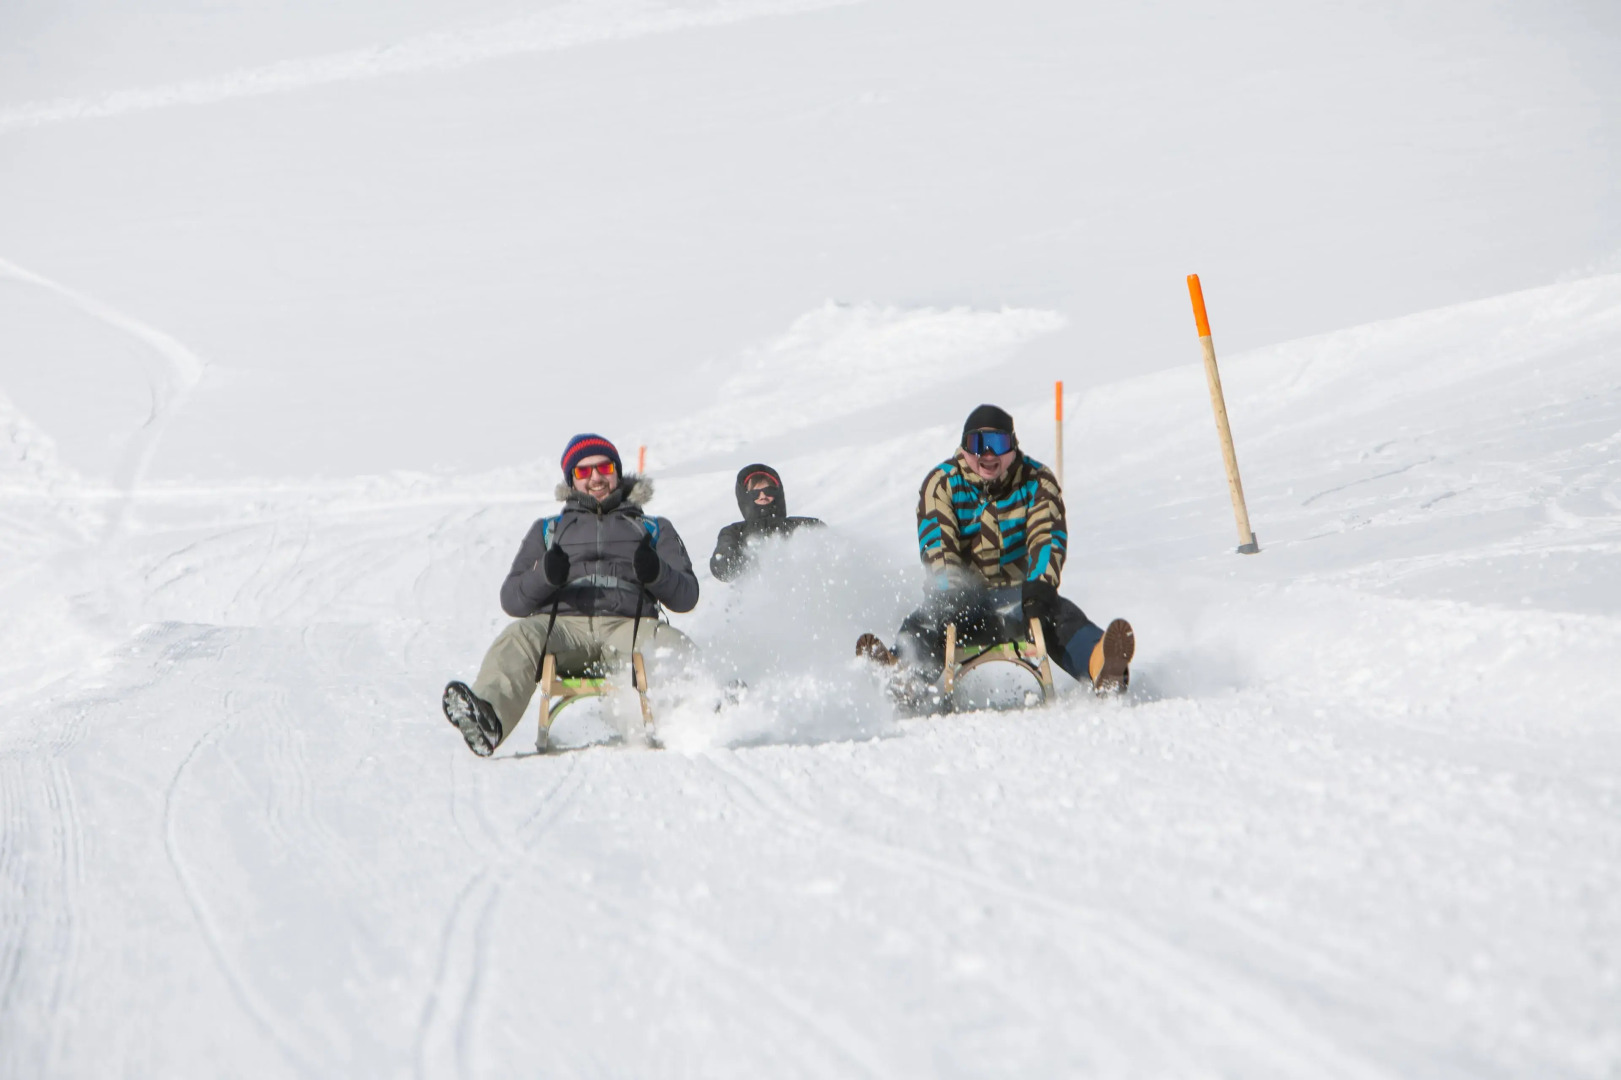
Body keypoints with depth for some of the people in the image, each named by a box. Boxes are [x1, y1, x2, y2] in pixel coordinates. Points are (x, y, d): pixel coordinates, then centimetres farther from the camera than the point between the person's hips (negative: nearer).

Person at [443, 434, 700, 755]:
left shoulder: (655, 530, 29)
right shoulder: (547, 530, 31)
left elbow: (686, 596, 16)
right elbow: (511, 600, 19)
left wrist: (657, 574, -7)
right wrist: (545, 575, -5)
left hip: (628, 626, 1)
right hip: (562, 625, -1)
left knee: (674, 648, -33)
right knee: (518, 638, -35)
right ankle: (486, 715, -58)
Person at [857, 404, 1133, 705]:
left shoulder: (1037, 481, 2)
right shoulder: (941, 483, 0)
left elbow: (1048, 538, -12)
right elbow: (936, 546, -12)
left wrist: (1040, 584, -33)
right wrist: (952, 594, -31)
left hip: (1019, 593, 0)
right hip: (963, 593, 0)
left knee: (1059, 615, -30)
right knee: (924, 623, -30)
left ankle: (1101, 667, -60)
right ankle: (906, 676, -63)